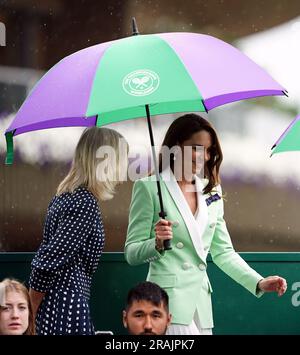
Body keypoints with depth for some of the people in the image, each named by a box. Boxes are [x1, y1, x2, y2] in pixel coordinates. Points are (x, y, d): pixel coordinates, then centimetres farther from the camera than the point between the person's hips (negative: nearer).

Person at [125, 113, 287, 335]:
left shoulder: (212, 192, 15)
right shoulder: (149, 188, -1)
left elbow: (223, 252, 17)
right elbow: (132, 254, -1)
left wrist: (259, 282, 5)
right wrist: (157, 243, -21)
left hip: (201, 305, 6)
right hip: (168, 298, -6)